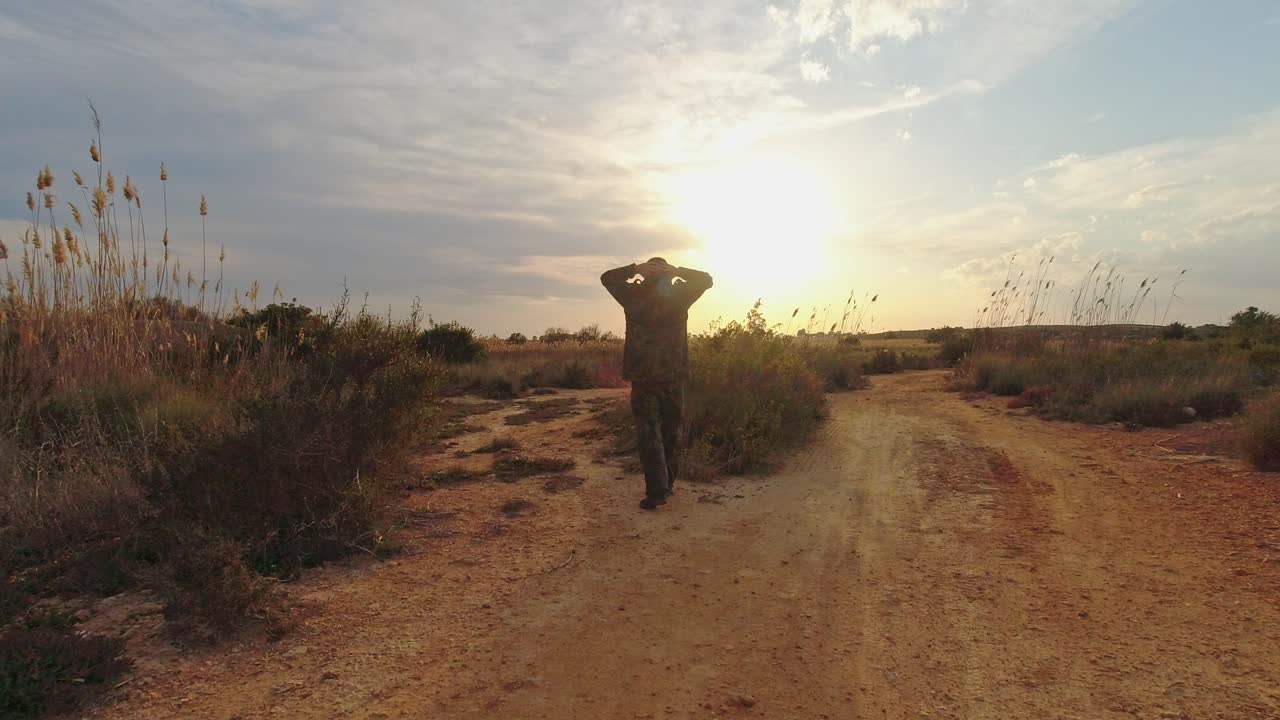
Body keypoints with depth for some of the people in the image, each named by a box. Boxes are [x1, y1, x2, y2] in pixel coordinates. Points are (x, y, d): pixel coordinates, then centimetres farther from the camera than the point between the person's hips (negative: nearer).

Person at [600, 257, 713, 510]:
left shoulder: (634, 297, -2)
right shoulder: (678, 296, -1)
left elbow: (607, 277, 13)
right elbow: (706, 279, 13)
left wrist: (635, 269, 3)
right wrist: (677, 271, 3)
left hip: (643, 377, -1)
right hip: (674, 377, 1)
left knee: (648, 433, -1)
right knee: (671, 431, 14)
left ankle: (657, 490, -10)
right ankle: (667, 484, 23)